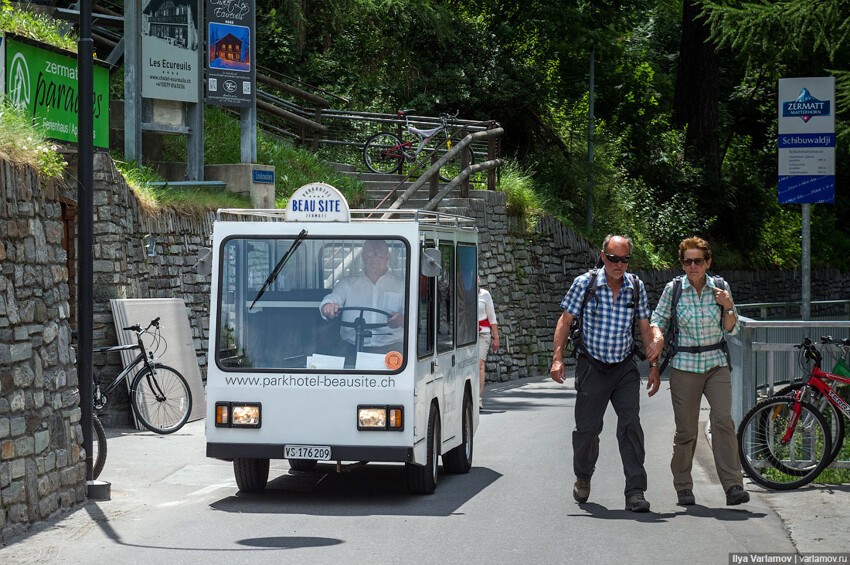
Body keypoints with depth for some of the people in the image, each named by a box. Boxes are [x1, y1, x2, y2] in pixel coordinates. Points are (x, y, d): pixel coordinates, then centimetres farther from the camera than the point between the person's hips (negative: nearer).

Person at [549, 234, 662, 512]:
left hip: (625, 368, 2)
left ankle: (635, 492, -13)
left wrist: (654, 367, 8)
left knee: (631, 425, -11)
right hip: (592, 366, -2)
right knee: (587, 428, 4)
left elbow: (644, 328, 10)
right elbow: (565, 321, 0)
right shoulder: (584, 284, -5)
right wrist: (558, 358, -10)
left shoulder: (636, 287, 3)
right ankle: (583, 478, 32)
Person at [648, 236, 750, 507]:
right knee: (686, 430, 1)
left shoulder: (719, 288, 3)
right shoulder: (673, 289, -2)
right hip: (684, 367, -1)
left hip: (716, 365, 1)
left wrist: (728, 308, -11)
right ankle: (683, 487, 16)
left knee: (723, 420, -15)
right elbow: (656, 324, 5)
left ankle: (733, 486, -18)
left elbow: (732, 330, 8)